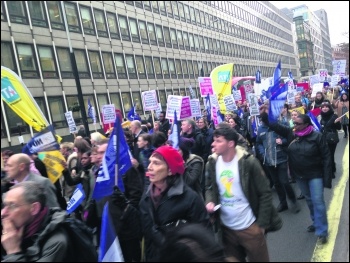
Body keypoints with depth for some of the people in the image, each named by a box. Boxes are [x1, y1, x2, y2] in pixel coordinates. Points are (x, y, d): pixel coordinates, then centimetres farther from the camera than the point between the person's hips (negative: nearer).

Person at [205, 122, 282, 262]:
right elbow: (209, 188, 9)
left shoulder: (248, 162, -18)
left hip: (250, 227, -4)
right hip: (226, 228, 4)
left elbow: (265, 193, -13)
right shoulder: (212, 163, -5)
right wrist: (210, 202, -12)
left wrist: (262, 224, -12)